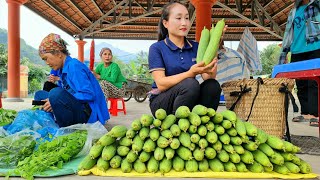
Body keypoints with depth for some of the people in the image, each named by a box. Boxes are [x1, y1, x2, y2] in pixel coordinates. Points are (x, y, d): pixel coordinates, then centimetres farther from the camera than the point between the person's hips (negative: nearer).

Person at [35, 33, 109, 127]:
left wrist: (55, 101, -22)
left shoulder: (74, 66, -14)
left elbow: (88, 95, -24)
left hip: (88, 114, -10)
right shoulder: (62, 69, 15)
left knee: (56, 93, -34)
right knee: (39, 94, 15)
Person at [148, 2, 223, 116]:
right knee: (190, 84, -31)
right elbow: (161, 84, -18)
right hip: (162, 103, -4)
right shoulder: (156, 48, -5)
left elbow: (209, 78, -5)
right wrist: (191, 73, -31)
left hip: (190, 102, 4)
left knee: (213, 86, -23)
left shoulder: (196, 47, 6)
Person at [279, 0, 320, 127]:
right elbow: (288, 34, 19)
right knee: (301, 84, 4)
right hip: (297, 52, 4)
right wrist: (283, 54, 15)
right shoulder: (293, 12, 21)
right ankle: (306, 113, 11)